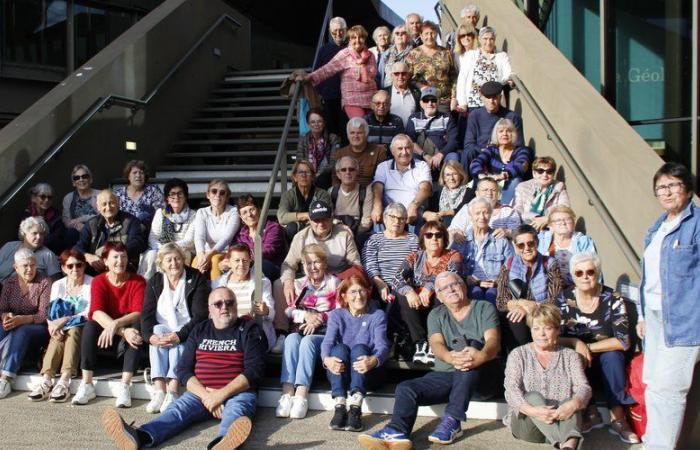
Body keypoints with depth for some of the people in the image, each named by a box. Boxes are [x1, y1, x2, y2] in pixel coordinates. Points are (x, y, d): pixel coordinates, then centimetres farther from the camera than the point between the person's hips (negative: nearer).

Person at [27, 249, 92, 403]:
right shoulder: (58, 285, 11)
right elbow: (51, 313, 1)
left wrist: (65, 320, -24)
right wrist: (52, 326, -22)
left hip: (83, 329, -3)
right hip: (62, 330, 3)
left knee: (73, 331, -34)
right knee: (59, 334, -31)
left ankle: (64, 381, -46)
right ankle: (47, 380, -43)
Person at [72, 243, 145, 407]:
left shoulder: (138, 281, -7)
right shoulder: (98, 281, -5)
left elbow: (138, 313, -19)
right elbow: (96, 312, -21)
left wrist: (116, 324, -38)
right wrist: (123, 331, -35)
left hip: (129, 329, -1)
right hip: (106, 332, 1)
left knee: (138, 325, -32)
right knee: (90, 326, -28)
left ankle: (124, 386, -34)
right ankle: (86, 384, -25)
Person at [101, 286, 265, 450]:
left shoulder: (249, 329, 5)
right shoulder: (199, 330, 16)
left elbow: (255, 370, -6)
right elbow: (183, 370, 8)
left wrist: (221, 394, -18)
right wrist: (205, 395, -10)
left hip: (239, 392, -3)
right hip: (201, 392, 4)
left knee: (235, 411, -37)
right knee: (177, 409, -26)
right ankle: (140, 437, -56)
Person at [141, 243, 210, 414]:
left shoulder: (197, 279, -3)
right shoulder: (154, 282, 9)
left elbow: (200, 315, -12)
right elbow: (147, 313, -1)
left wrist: (179, 335, -27)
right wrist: (149, 335, -23)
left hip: (186, 330, -2)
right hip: (162, 328, 2)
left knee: (179, 342, -33)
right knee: (158, 333, -30)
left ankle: (172, 391, -43)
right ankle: (159, 390, -40)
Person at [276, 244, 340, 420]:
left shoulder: (334, 283, 11)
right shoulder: (298, 284, 20)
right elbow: (288, 310, 9)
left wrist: (319, 318, -13)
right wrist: (306, 315, -10)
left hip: (324, 331, -3)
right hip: (301, 329, 3)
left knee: (308, 341, -35)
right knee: (291, 339, -32)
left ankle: (301, 394, -44)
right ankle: (287, 393, -42)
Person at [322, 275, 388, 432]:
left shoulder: (377, 315, 4)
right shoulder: (336, 315, 8)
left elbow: (382, 345, -13)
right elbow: (328, 341, -9)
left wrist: (374, 360, -38)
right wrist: (327, 359, -34)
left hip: (367, 373, -1)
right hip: (339, 372, 1)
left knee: (360, 348, -30)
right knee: (340, 348, -28)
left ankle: (355, 407, -42)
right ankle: (340, 406, -39)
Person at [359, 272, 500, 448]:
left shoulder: (484, 308, 4)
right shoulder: (436, 314, 12)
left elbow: (493, 341, -14)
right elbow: (436, 344, -7)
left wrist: (481, 355, -41)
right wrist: (450, 358, -34)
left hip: (479, 373, -4)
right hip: (444, 374, 4)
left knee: (467, 344, -33)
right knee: (405, 388, -18)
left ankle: (452, 421, -38)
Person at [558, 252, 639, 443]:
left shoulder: (613, 300, -10)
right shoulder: (564, 300, -6)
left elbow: (623, 341, -16)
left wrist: (588, 348, -21)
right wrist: (575, 343, -27)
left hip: (607, 360, -1)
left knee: (612, 356, -31)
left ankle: (617, 417, -23)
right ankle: (590, 413, -21)